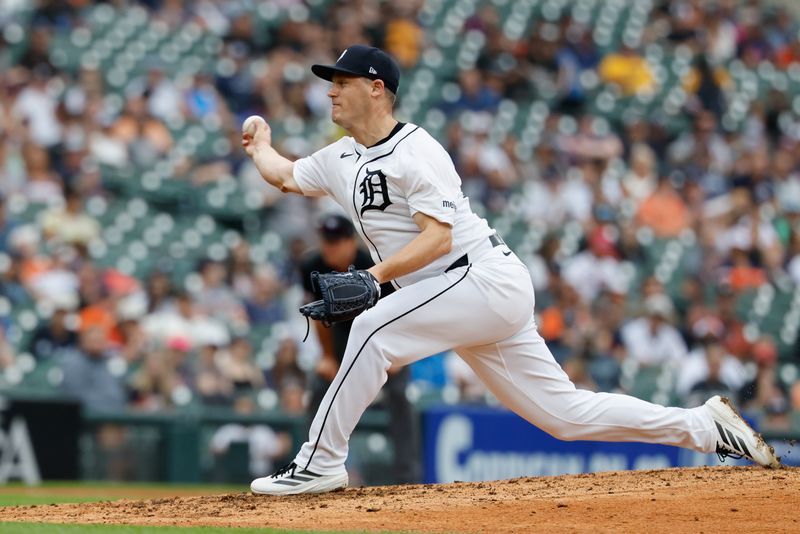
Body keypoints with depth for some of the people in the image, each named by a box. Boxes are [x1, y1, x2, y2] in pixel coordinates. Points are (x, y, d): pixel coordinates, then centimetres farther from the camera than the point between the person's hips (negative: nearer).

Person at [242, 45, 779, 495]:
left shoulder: (414, 151, -13)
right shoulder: (342, 158, 14)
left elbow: (438, 236, -22)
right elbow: (284, 175, 34)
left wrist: (372, 277, -28)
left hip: (487, 278, -9)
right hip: (476, 299, 9)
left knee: (374, 330, -22)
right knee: (565, 412, 6)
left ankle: (321, 463, -17)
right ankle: (704, 425, 11)